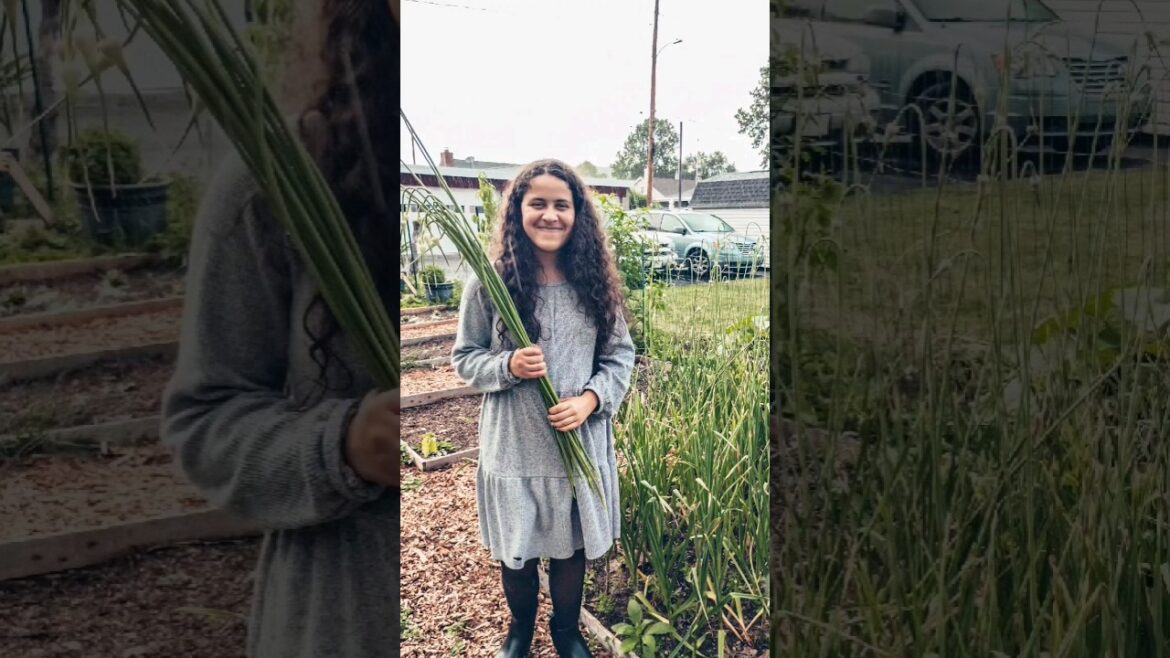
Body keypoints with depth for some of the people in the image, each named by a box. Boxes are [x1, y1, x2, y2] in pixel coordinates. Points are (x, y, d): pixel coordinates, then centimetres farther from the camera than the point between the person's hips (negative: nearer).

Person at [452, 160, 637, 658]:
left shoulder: (595, 282, -3)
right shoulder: (489, 283, -10)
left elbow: (621, 355, 3)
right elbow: (464, 357, -2)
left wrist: (590, 399, -14)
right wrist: (508, 366, -22)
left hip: (581, 443, 2)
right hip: (513, 445, -1)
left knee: (572, 543, 18)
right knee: (516, 547, 17)